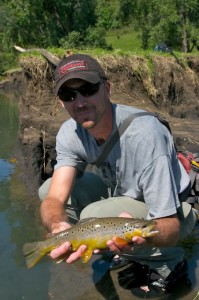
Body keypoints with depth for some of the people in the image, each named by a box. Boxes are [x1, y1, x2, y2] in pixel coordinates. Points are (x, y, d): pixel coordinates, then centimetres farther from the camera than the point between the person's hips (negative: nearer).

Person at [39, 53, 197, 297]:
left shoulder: (145, 135, -34)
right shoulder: (69, 133, -15)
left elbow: (170, 227, -32)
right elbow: (54, 198, -22)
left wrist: (139, 234, -55)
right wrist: (59, 227, -46)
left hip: (172, 211, -7)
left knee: (94, 216, -32)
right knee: (47, 189, -6)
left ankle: (169, 263, -5)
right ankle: (131, 251, 5)